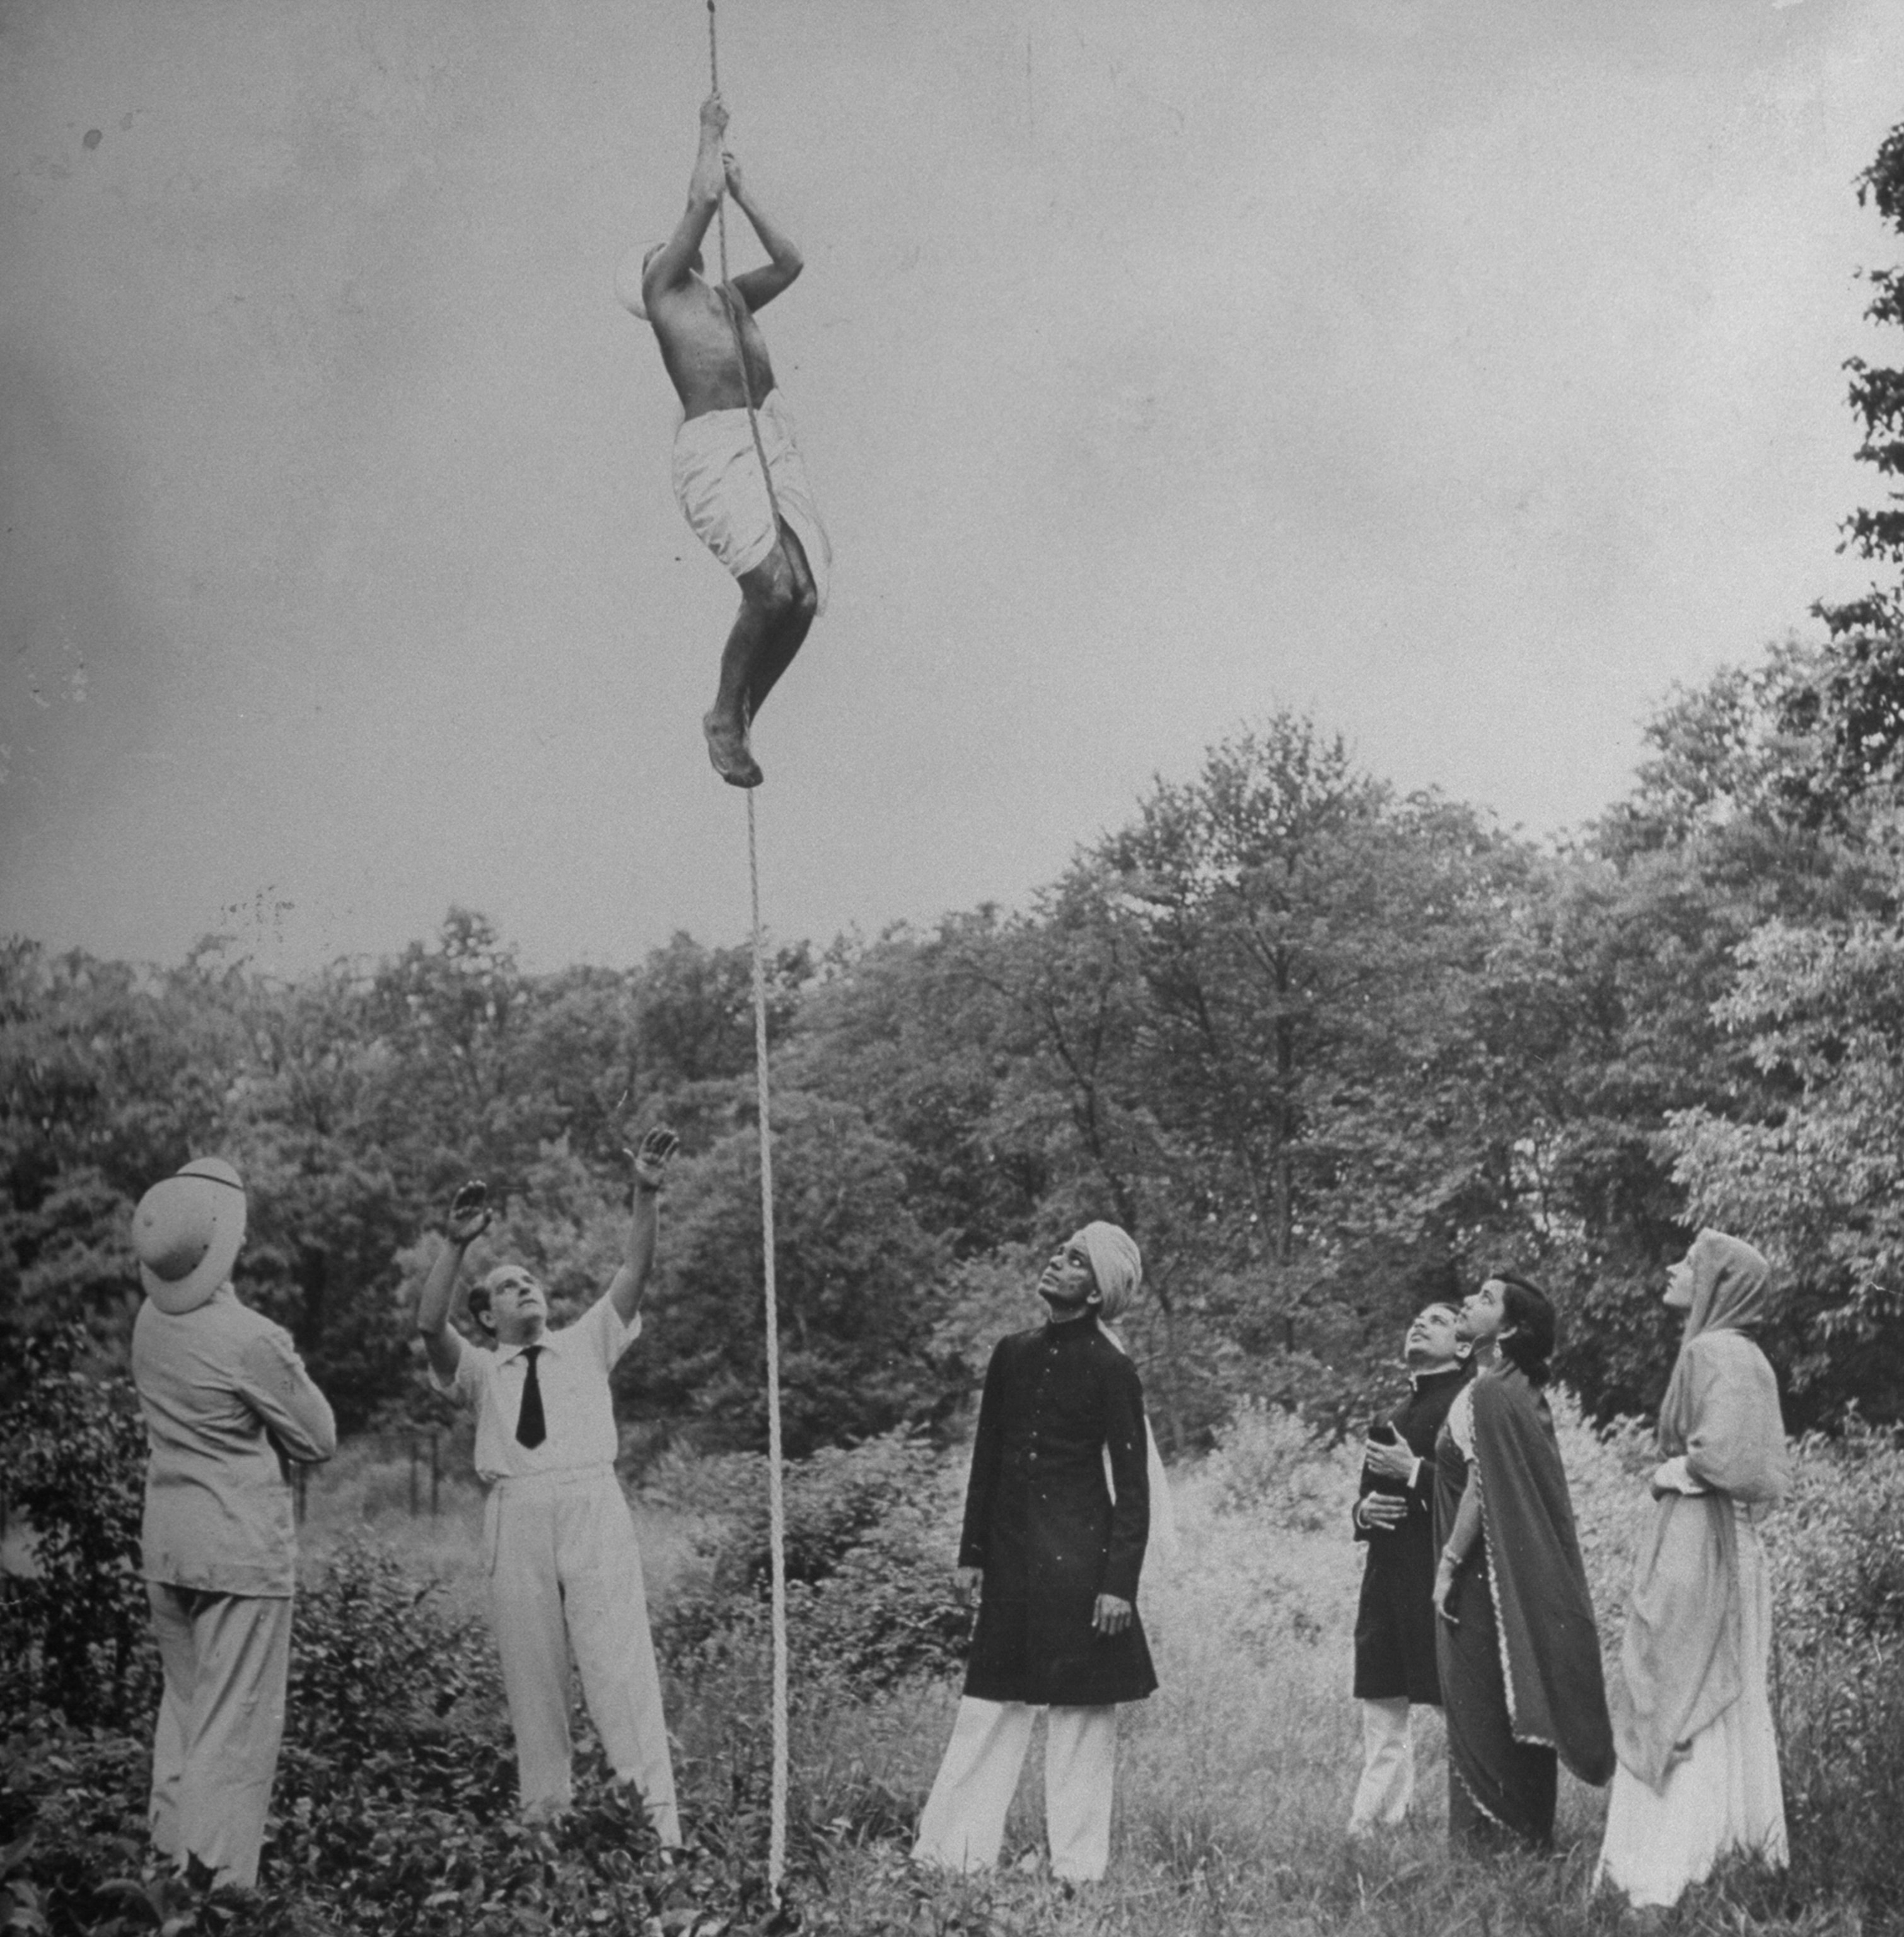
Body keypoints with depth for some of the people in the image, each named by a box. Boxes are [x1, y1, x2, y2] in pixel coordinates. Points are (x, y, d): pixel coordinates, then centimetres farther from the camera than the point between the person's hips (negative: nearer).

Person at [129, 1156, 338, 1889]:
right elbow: (320, 1440, -7)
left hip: (165, 1544, 7)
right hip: (244, 1547, -7)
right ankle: (217, 1883, -3)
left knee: (183, 1708, 18)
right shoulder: (253, 1341, -19)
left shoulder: (151, 1321, 0)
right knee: (236, 1725, -2)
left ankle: (169, 1864, 24)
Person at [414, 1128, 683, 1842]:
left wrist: (646, 1196, -8)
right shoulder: (479, 1371, 17)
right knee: (531, 1677, 3)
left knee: (620, 1668, -9)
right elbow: (430, 1326, -3)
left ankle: (655, 1829, -12)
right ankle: (544, 1824, 11)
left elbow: (634, 1274, 7)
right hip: (517, 1518, 1)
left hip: (593, 1510, -1)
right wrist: (456, 1245, -15)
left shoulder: (585, 1344, 19)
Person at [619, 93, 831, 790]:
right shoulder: (663, 288, 10)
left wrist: (742, 192, 37)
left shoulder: (729, 297, 30)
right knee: (774, 589, -22)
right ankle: (724, 717, -3)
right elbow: (703, 197, 5)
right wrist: (710, 135, 20)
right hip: (714, 451, -7)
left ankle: (741, 720, 7)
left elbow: (789, 261, 32)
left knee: (804, 598, -8)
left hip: (774, 450, 7)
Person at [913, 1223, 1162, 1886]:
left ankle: (1077, 1868, 11)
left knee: (1082, 1713, 2)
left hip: (1079, 1558, -5)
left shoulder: (1111, 1370, -6)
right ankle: (948, 1853, 11)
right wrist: (972, 1552, 13)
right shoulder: (1013, 1354, 10)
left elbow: (1133, 1487, -7)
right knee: (990, 1704, 7)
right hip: (1011, 1553, 5)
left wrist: (1120, 1583, -12)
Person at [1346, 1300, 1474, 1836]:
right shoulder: (1394, 1414, 20)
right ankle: (1372, 1829, 15)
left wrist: (1416, 1472, -17)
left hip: (1440, 1574, -8)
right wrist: (1363, 1510, 5)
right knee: (1383, 1710, 10)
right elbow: (1367, 1494, 27)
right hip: (1387, 1575, 8)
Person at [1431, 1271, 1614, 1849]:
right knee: (1516, 1715, 13)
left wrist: (1448, 1564, -15)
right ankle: (1529, 1838, 19)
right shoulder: (1525, 1395, 10)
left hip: (1483, 1581, -9)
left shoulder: (1485, 1396, -16)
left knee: (1482, 1715, -1)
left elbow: (1481, 1488, -20)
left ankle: (1486, 1840, 4)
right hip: (1525, 1585, 9)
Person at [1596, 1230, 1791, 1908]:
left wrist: (1673, 1471, -11)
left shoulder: (1715, 1352, -15)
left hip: (1696, 1547, -9)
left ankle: (1671, 1877, -2)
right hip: (1726, 1547, 9)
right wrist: (1682, 1468, 9)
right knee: (1723, 1712, 14)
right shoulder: (1740, 1356, 14)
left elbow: (1725, 1454, -28)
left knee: (1682, 1712, -5)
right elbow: (1768, 1473, 18)